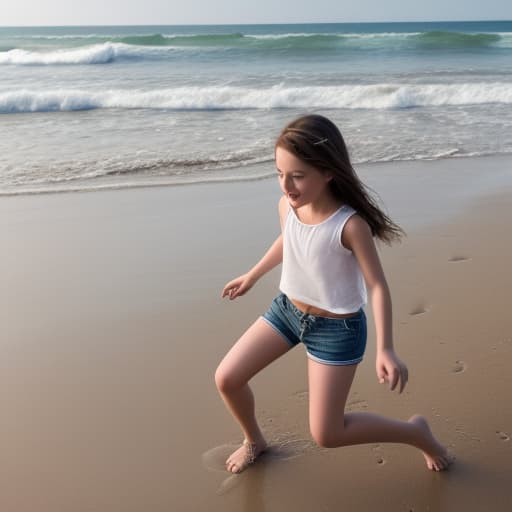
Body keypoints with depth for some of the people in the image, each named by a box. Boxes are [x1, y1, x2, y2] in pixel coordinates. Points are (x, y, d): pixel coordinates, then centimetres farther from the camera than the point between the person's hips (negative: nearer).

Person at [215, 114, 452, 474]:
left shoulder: (350, 225, -29)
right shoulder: (287, 207, -11)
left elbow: (378, 286, -21)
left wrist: (385, 349, -29)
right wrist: (253, 275, 24)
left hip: (337, 328, -6)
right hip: (287, 309, 6)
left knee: (326, 434, -3)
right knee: (227, 378, 1)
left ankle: (416, 432, 21)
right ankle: (255, 441, 32)